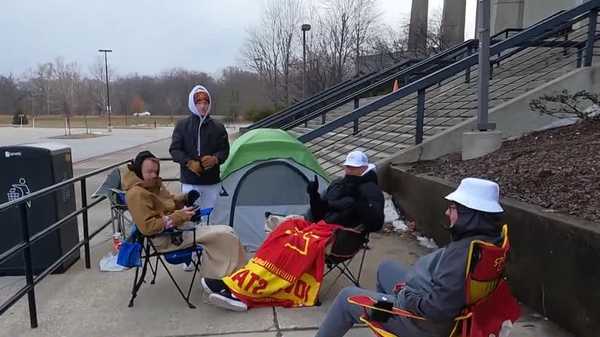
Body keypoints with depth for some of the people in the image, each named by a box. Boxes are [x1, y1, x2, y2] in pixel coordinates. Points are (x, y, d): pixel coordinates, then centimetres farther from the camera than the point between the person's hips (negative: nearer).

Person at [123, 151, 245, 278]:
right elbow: (147, 227, -25)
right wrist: (178, 217, -25)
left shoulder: (154, 184, 6)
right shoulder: (136, 194, -21)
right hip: (167, 239, -10)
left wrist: (185, 199, -1)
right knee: (225, 234, -14)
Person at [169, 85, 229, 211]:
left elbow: (224, 149, 6)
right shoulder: (182, 125, 2)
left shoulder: (218, 127, 6)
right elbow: (175, 150, 0)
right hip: (189, 182, -2)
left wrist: (215, 159, -16)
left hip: (212, 182, 2)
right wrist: (188, 162, -17)